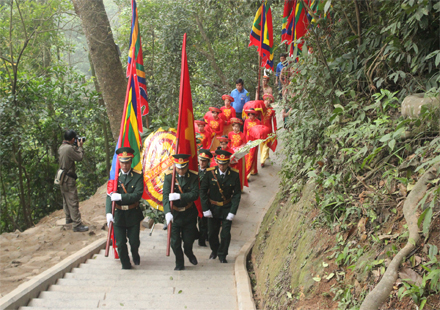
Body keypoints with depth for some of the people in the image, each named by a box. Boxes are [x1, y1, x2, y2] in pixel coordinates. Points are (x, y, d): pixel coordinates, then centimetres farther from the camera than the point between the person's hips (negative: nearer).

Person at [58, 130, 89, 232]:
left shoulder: (61, 147, 7)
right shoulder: (69, 148, -23)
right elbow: (79, 157, -14)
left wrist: (76, 147, 8)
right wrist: (80, 146, -2)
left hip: (62, 177, 10)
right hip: (68, 178, -10)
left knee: (66, 200, 23)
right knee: (73, 202, -7)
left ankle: (68, 218, 39)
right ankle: (77, 225, -7)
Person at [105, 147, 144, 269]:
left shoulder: (137, 177, -3)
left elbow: (137, 195, -16)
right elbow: (109, 196, -8)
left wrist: (121, 197, -26)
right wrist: (109, 212, -23)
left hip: (133, 214, -1)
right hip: (118, 214, 1)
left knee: (134, 242, 7)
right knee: (120, 243, 4)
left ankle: (135, 255, 41)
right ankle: (125, 265, 25)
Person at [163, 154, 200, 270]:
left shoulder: (194, 176, -9)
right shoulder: (169, 176, -10)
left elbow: (195, 194, -19)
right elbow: (166, 195, -18)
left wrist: (179, 196, -33)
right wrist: (167, 212, -32)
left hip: (189, 214, 0)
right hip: (174, 213, 0)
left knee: (189, 240, 11)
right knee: (175, 242, 3)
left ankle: (188, 252, 46)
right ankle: (179, 264, 25)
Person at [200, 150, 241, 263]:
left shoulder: (234, 175, -11)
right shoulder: (210, 173, -11)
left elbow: (237, 194, -6)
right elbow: (202, 191, -5)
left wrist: (232, 212, -12)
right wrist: (205, 209, -9)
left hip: (227, 209, -1)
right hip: (213, 208, 1)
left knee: (225, 234, 0)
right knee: (212, 234, 12)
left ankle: (222, 255, 22)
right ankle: (214, 251, 39)